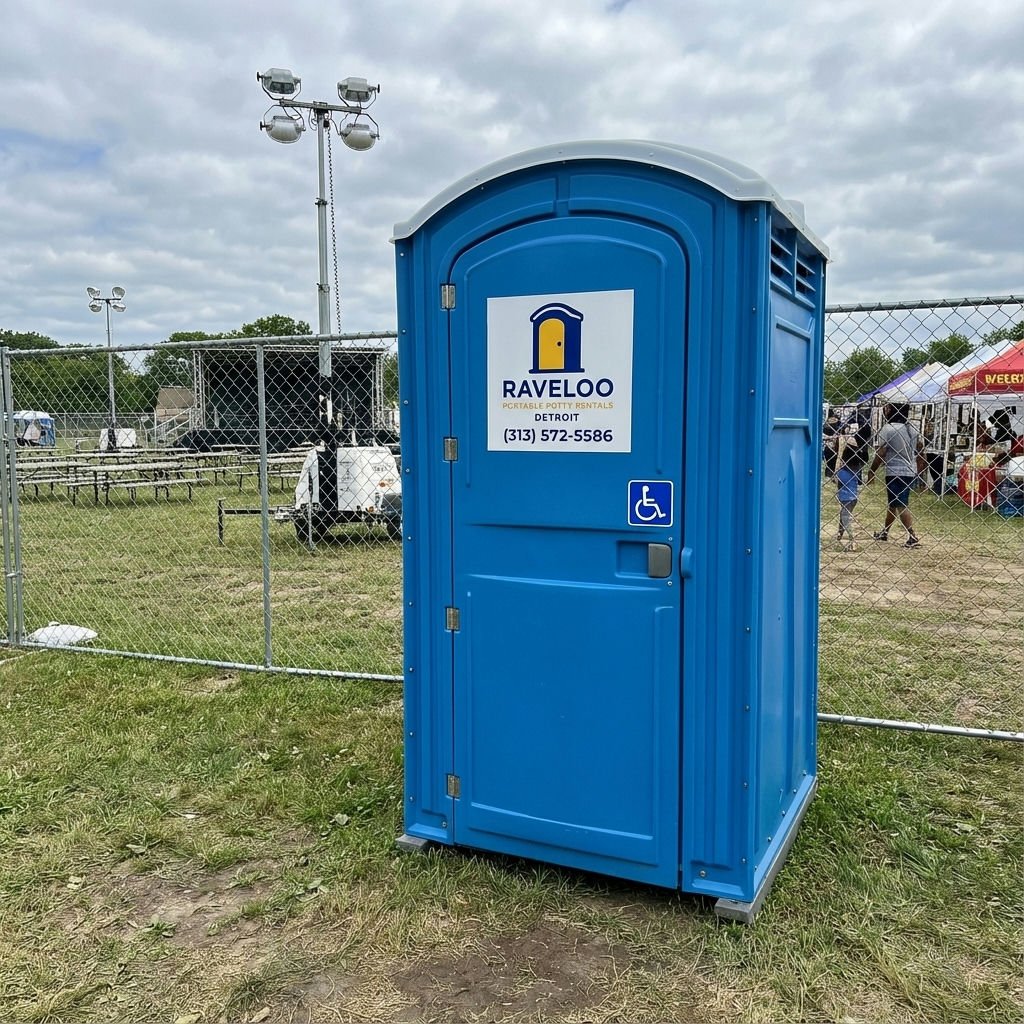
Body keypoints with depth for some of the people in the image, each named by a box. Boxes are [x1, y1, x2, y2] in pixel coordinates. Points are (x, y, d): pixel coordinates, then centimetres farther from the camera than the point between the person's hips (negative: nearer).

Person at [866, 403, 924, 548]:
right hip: (911, 472, 8)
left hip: (895, 472, -8)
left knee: (901, 505, -6)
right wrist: (918, 469, 24)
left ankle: (912, 536, -15)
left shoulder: (887, 429, -12)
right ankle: (884, 532, 31)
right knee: (893, 502, 19)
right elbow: (921, 450, 15)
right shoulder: (912, 429, 11)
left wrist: (872, 471, -5)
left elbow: (880, 454, -14)